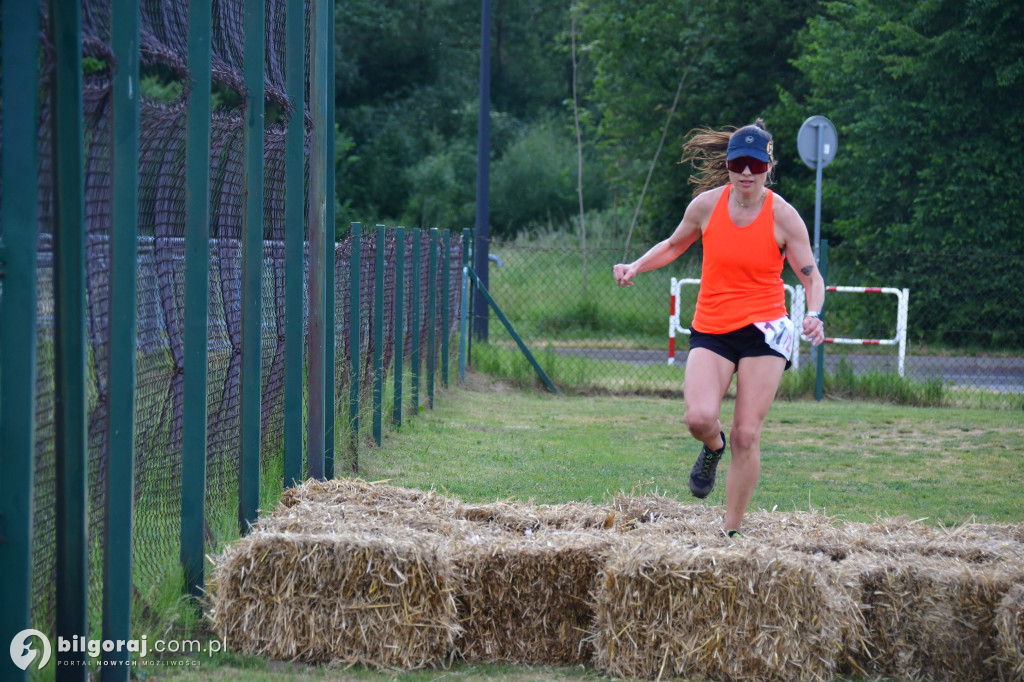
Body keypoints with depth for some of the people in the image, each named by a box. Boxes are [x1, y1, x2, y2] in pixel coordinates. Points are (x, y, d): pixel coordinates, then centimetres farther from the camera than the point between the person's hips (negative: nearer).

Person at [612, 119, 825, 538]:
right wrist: (635, 267, 0)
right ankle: (713, 448, 18)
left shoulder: (783, 216, -7)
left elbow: (811, 276, 0)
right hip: (710, 330, 1)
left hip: (764, 330, -1)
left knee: (746, 435, -6)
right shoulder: (706, 205, -2)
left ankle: (731, 532, 7)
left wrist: (814, 315, -20)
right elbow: (674, 245, 16)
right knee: (699, 418, -21)